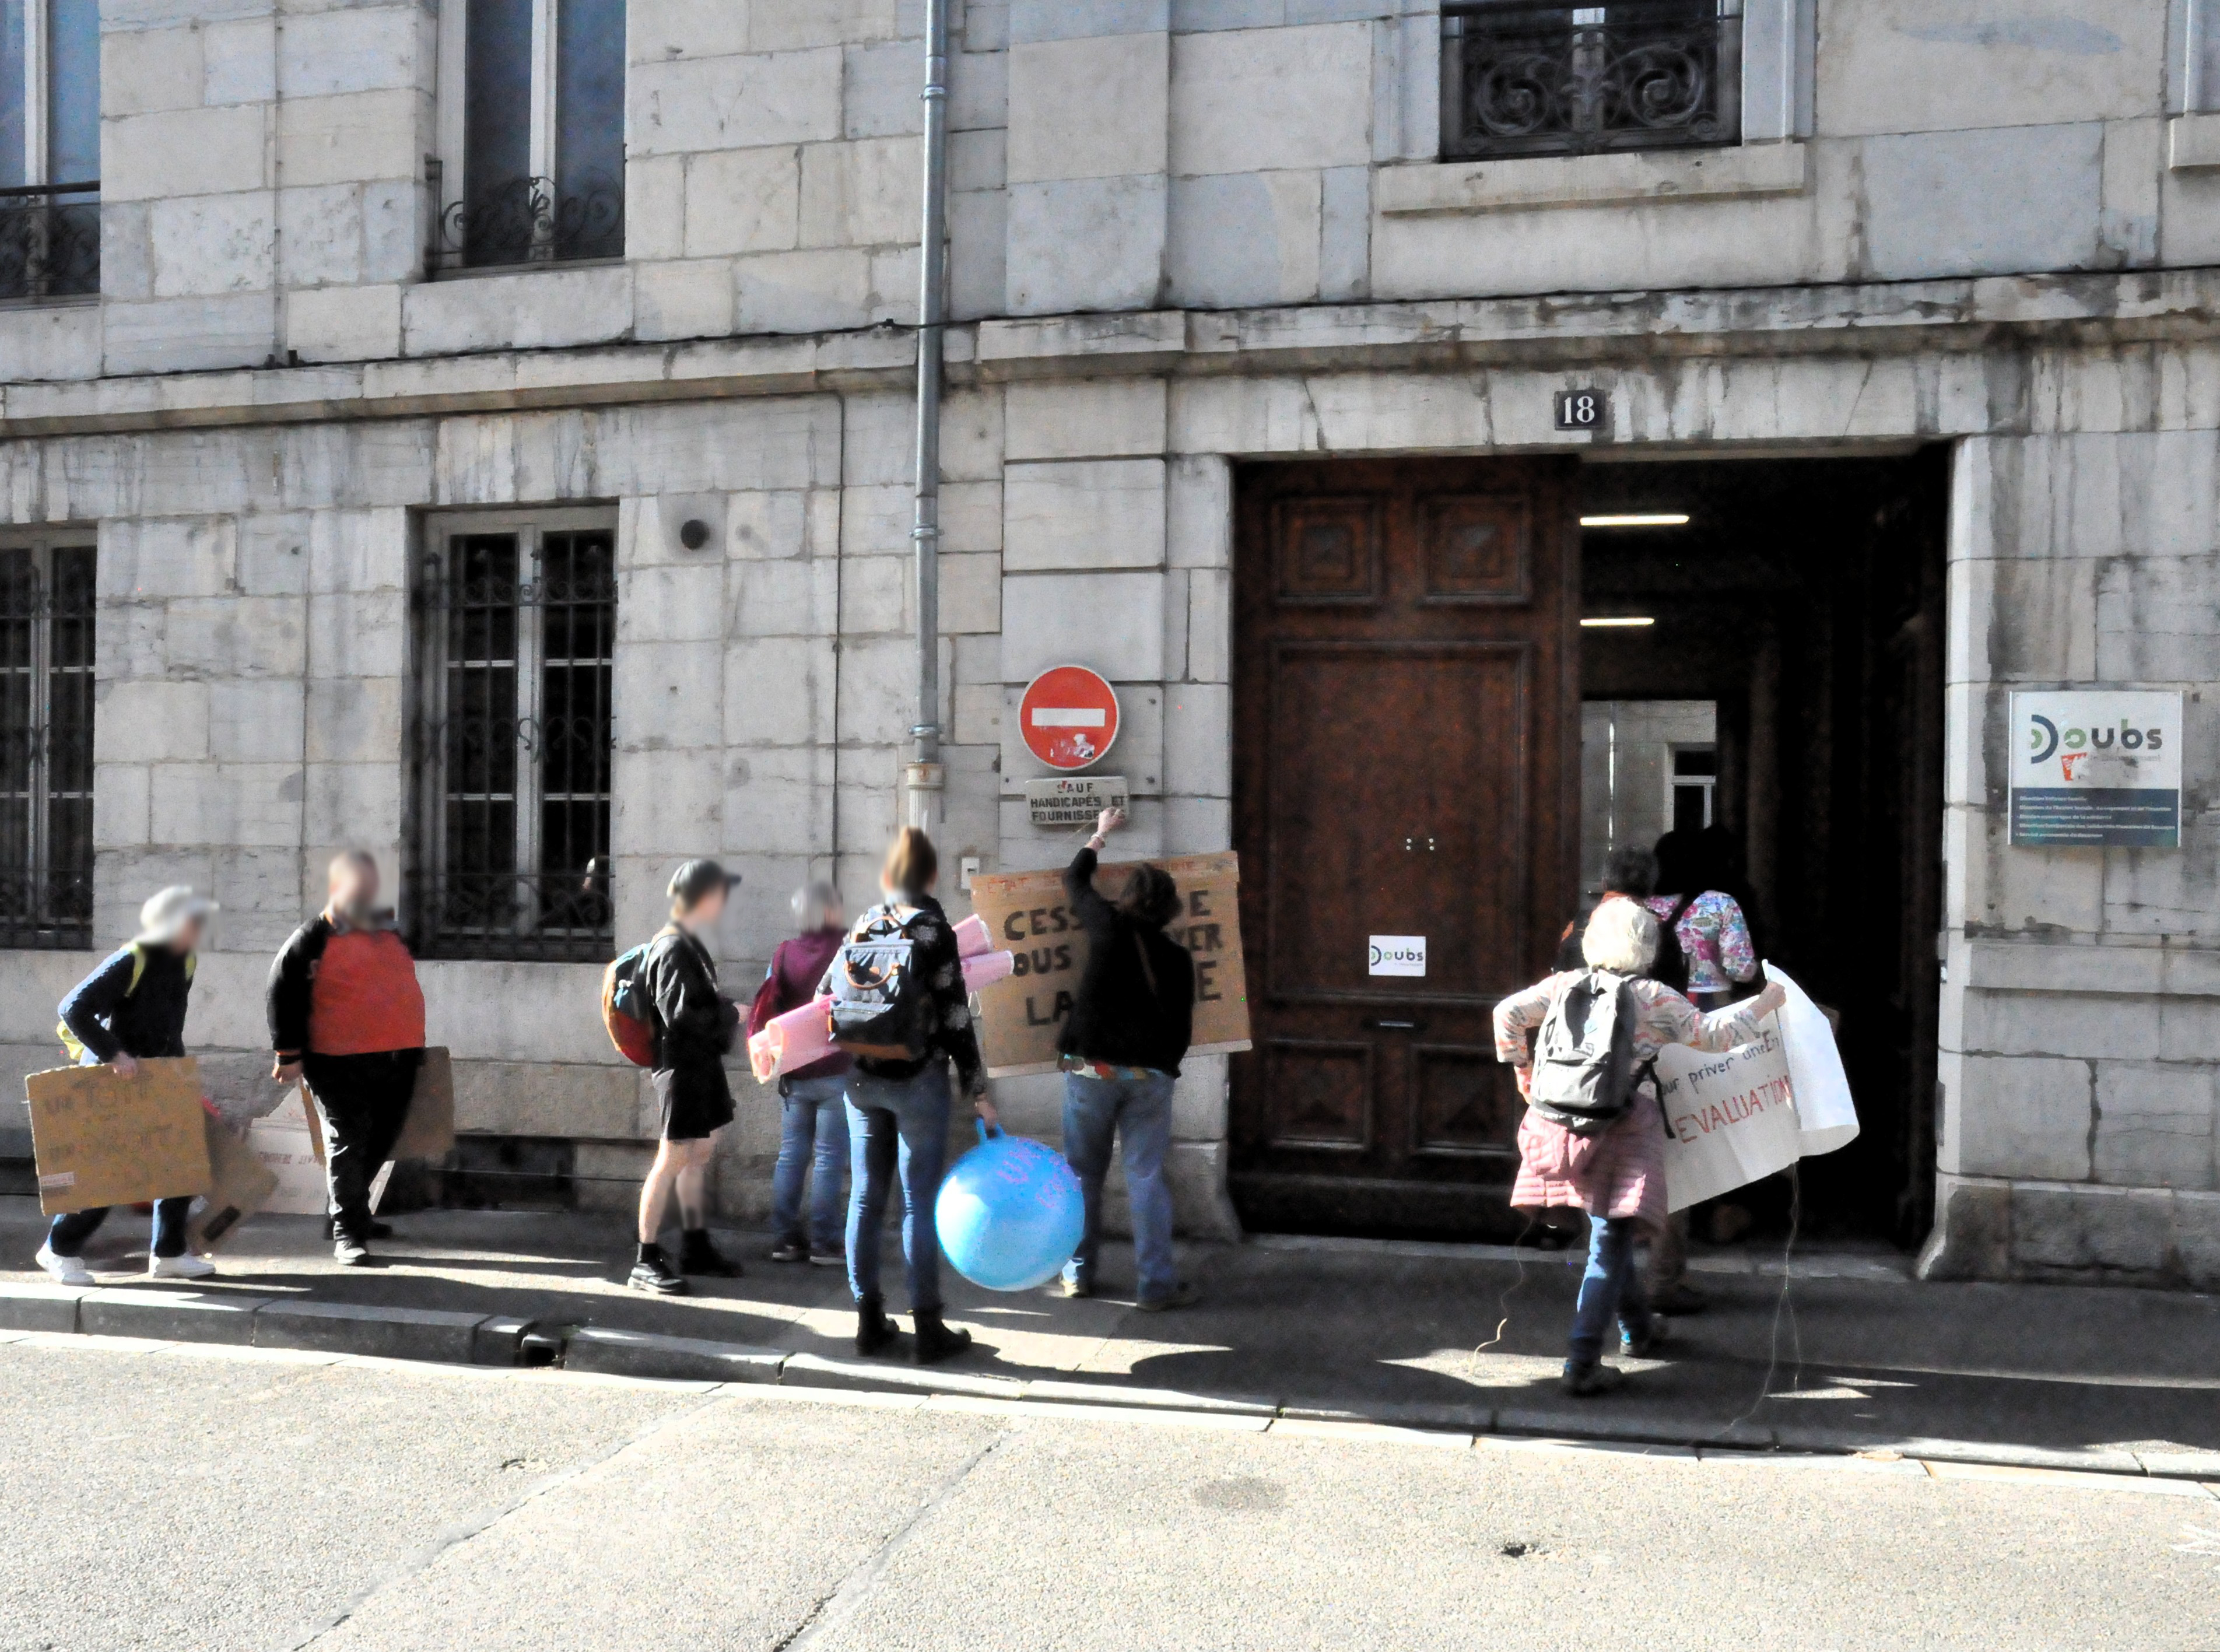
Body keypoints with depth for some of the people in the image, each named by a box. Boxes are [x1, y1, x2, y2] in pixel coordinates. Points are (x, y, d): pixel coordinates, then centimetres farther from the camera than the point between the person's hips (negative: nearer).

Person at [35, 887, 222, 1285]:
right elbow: (73, 1009, -24)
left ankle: (168, 1254, 14)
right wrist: (113, 1054, -28)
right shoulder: (130, 962, -21)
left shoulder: (184, 963, 3)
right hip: (110, 1082, -7)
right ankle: (60, 1249, 19)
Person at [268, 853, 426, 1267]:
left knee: (379, 1143, 16)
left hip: (399, 1062, 6)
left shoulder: (391, 933, 16)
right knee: (347, 1145, -5)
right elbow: (281, 998, -5)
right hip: (340, 1066, -6)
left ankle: (351, 1212, 34)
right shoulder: (311, 941, -3)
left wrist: (414, 1045, 25)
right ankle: (346, 1233, 2)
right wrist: (289, 1055, -8)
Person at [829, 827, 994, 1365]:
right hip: (918, 1079, -5)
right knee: (920, 1202, 0)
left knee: (866, 1197, 10)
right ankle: (927, 1328, 6)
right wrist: (977, 1089, -5)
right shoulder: (934, 929, -10)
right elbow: (954, 1016, -11)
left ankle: (869, 1320, 17)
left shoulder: (865, 925, 5)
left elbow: (827, 994, 11)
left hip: (863, 1080, 5)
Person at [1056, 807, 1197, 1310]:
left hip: (1091, 1067, 0)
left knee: (1083, 1173, 11)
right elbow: (1182, 1026, 9)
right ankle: (1156, 1284, 3)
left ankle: (1077, 1273, 19)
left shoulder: (1109, 927, 0)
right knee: (1146, 1178, 3)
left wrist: (1100, 833, 34)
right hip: (1150, 1074, 1)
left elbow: (1075, 880, 19)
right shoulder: (1178, 957, 5)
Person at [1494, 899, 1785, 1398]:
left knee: (1610, 1233, 24)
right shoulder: (1653, 998, -3)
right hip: (1624, 1129, -5)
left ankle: (1637, 1330, 43)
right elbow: (1712, 1033, 3)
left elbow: (1508, 1013, 8)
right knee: (1609, 1248, -2)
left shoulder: (1564, 985, 7)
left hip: (1566, 1125, 5)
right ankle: (1582, 1365, -7)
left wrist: (1521, 1068, 21)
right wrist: (1764, 1003, 17)